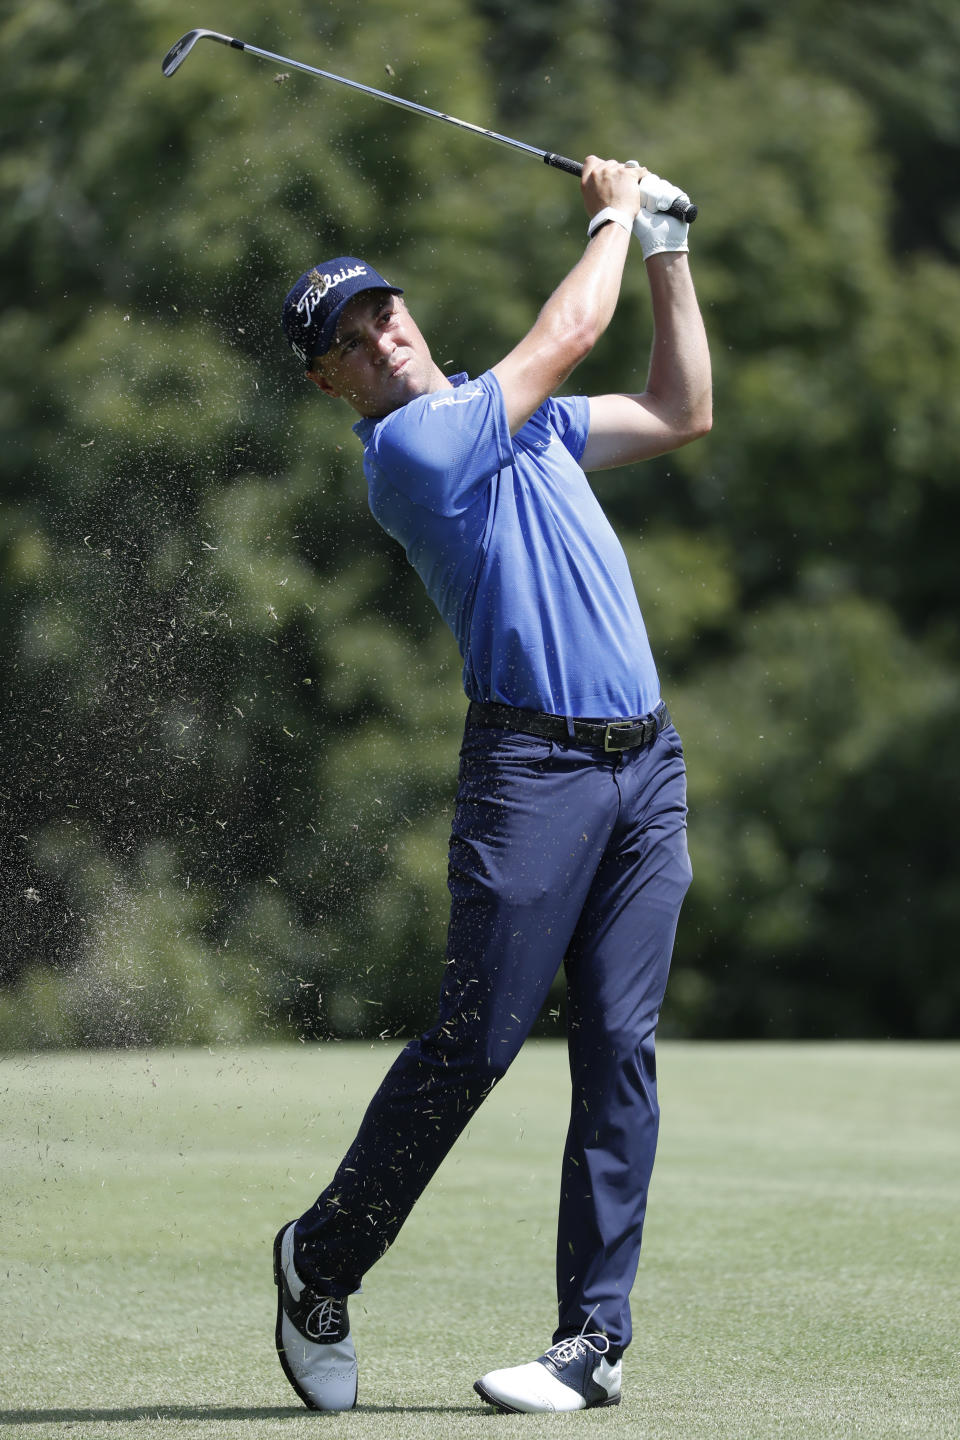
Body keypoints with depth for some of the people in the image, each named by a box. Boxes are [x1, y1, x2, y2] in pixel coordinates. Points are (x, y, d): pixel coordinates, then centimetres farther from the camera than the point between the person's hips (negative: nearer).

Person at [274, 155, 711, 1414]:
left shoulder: (512, 417, 20)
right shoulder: (411, 447, -7)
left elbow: (681, 411, 27)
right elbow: (570, 333, -6)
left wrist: (667, 250, 22)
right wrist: (614, 216, 10)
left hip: (646, 766, 7)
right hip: (533, 765, -7)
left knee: (620, 1050, -1)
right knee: (475, 1042, -8)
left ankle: (596, 1337, 0)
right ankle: (321, 1262, 12)